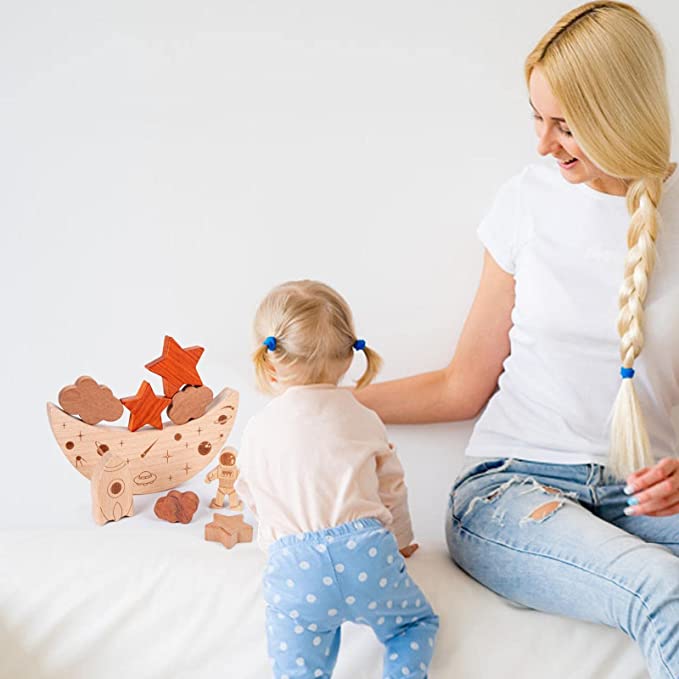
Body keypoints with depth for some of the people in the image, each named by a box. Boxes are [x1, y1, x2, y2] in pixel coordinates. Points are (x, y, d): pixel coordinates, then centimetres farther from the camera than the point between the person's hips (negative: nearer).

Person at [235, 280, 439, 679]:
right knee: (419, 621, 20)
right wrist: (400, 540, 41)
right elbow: (391, 489, 21)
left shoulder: (258, 431, 14)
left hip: (294, 564, -1)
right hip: (367, 549, 1)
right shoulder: (364, 420, 14)